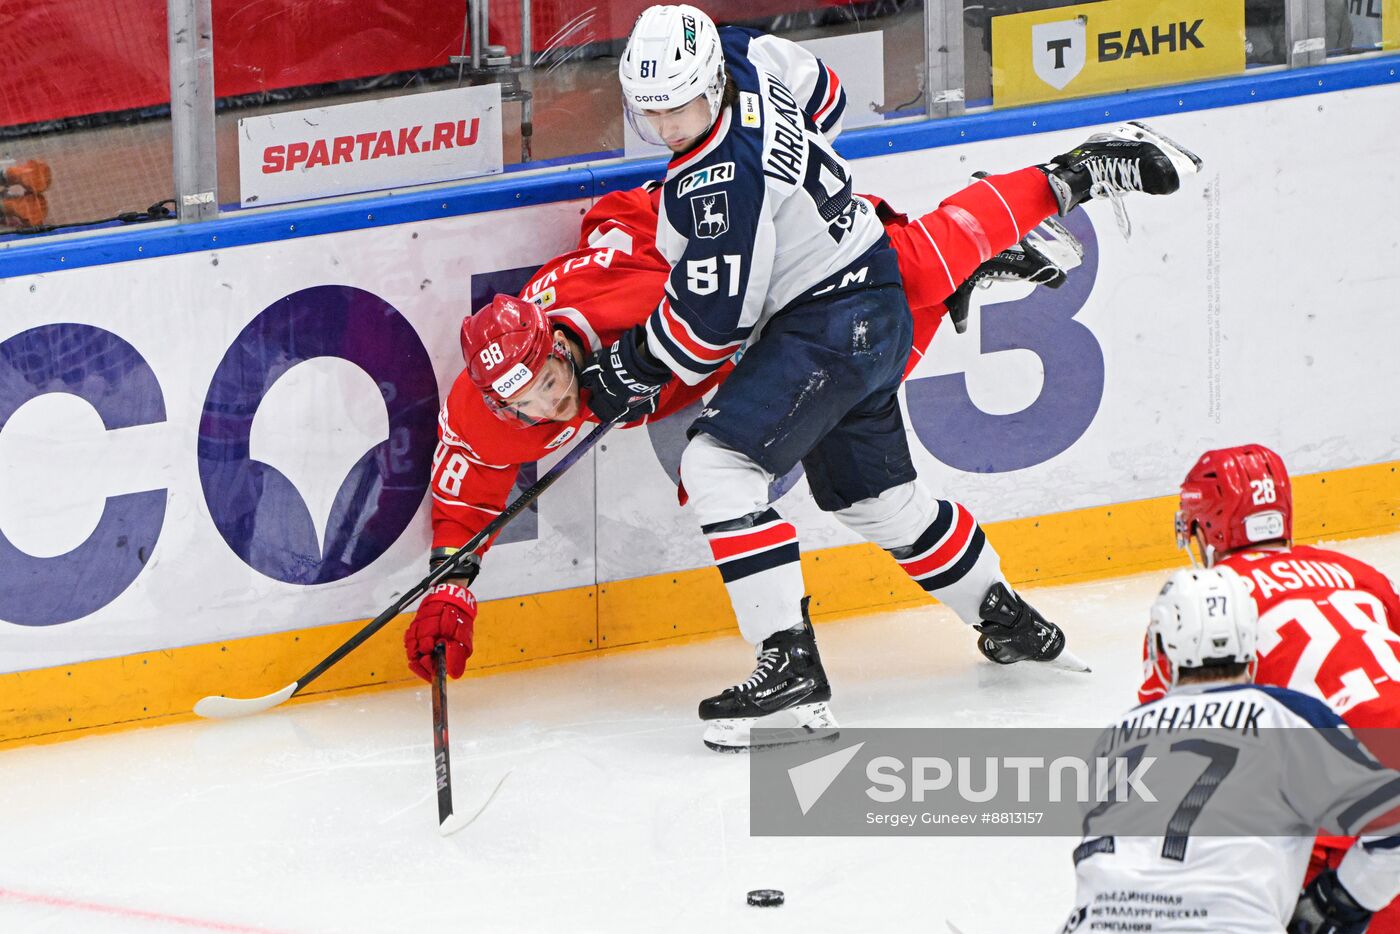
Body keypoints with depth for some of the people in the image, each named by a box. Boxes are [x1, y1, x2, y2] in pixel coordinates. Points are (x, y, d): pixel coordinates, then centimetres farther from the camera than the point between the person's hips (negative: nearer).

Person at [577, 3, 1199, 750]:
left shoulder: (719, 179, -28)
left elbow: (714, 319, -23)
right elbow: (816, 91, 21)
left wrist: (631, 369, -10)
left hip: (834, 327, -10)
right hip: (871, 302, 10)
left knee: (717, 464, -20)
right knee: (872, 493, 24)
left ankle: (789, 666, -24)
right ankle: (1012, 625, 42)